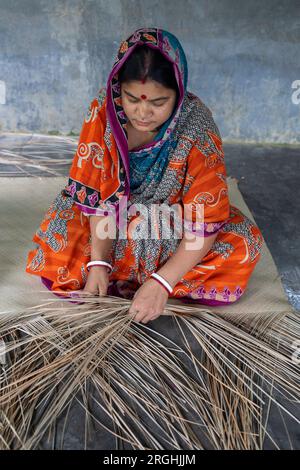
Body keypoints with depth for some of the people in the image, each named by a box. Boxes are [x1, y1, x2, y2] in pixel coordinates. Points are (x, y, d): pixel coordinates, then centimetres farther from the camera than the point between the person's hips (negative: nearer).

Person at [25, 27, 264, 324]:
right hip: (115, 219, 1)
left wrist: (161, 283, -37)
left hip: (173, 226, -1)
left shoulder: (197, 127, -28)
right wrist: (98, 262, -28)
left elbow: (205, 221, -29)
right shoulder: (103, 111, -22)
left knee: (244, 247, -27)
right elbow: (97, 194, -18)